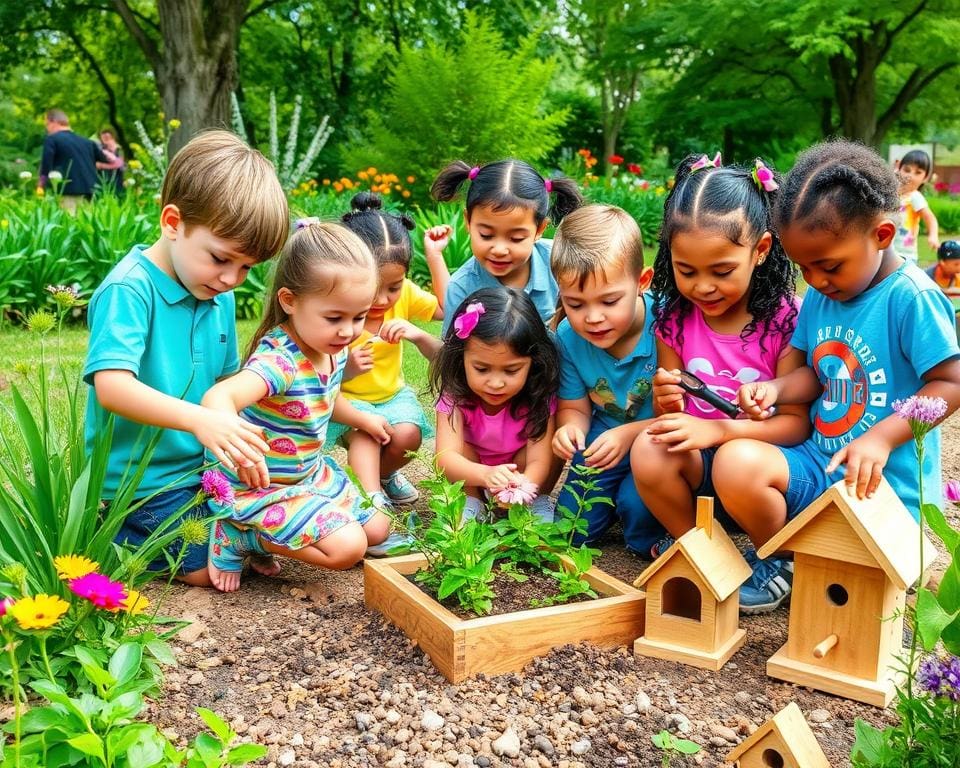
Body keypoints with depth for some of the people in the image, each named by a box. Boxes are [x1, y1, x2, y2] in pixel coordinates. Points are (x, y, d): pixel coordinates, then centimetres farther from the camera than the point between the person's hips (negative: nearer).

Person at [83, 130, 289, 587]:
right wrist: (198, 420, -45)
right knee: (210, 568, -8)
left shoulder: (221, 297, 2)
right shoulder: (128, 290, -21)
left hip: (202, 465, 8)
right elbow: (112, 387, -32)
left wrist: (243, 443, -6)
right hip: (140, 480, -8)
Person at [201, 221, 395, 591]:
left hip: (313, 473, 9)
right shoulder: (279, 361, -33)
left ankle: (273, 533, 16)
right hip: (265, 487, -9)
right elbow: (217, 398, -53)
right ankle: (237, 537, -5)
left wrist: (362, 418, 34)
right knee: (348, 546, -20)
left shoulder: (335, 349, -4)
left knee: (376, 528, 14)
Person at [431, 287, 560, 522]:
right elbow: (446, 456, -38)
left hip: (520, 468, 0)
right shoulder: (455, 396, -27)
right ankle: (471, 501, -12)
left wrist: (522, 487, -59)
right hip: (474, 468, 0)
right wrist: (486, 475, -60)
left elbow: (539, 461, -33)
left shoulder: (538, 398, -27)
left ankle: (537, 502, -7)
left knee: (551, 441, -28)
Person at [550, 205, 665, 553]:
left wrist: (630, 433, -33)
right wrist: (571, 427, -24)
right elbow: (574, 408, -1)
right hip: (605, 435, 5)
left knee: (637, 505, -29)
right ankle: (616, 494, 31)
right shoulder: (568, 336, -12)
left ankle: (654, 544, 7)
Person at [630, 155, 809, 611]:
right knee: (648, 450, -29)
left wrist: (718, 429, -28)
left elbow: (797, 422, -14)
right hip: (698, 469, 3)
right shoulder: (674, 318, 0)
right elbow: (670, 417, 6)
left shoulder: (784, 319, -11)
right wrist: (666, 403, -19)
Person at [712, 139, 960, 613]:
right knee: (735, 463, -24)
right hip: (818, 463, 6)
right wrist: (774, 389, -7)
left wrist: (881, 437, -25)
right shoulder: (820, 294, 7)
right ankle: (780, 560, 2)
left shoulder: (911, 297, -15)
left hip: (879, 483, -5)